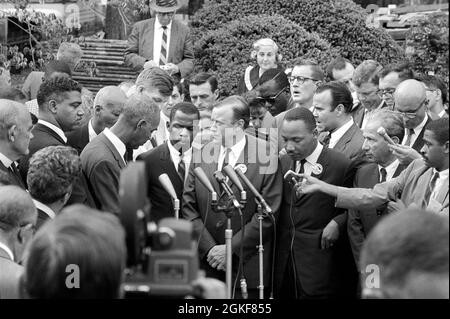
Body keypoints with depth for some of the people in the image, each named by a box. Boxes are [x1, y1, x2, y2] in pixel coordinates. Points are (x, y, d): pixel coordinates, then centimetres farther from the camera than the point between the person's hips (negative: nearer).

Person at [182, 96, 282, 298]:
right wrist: (209, 248, -7)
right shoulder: (201, 156, 5)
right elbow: (189, 207, 4)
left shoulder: (267, 157, -6)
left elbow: (268, 214, -9)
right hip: (206, 262, 3)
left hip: (248, 266, -3)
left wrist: (231, 248, -11)